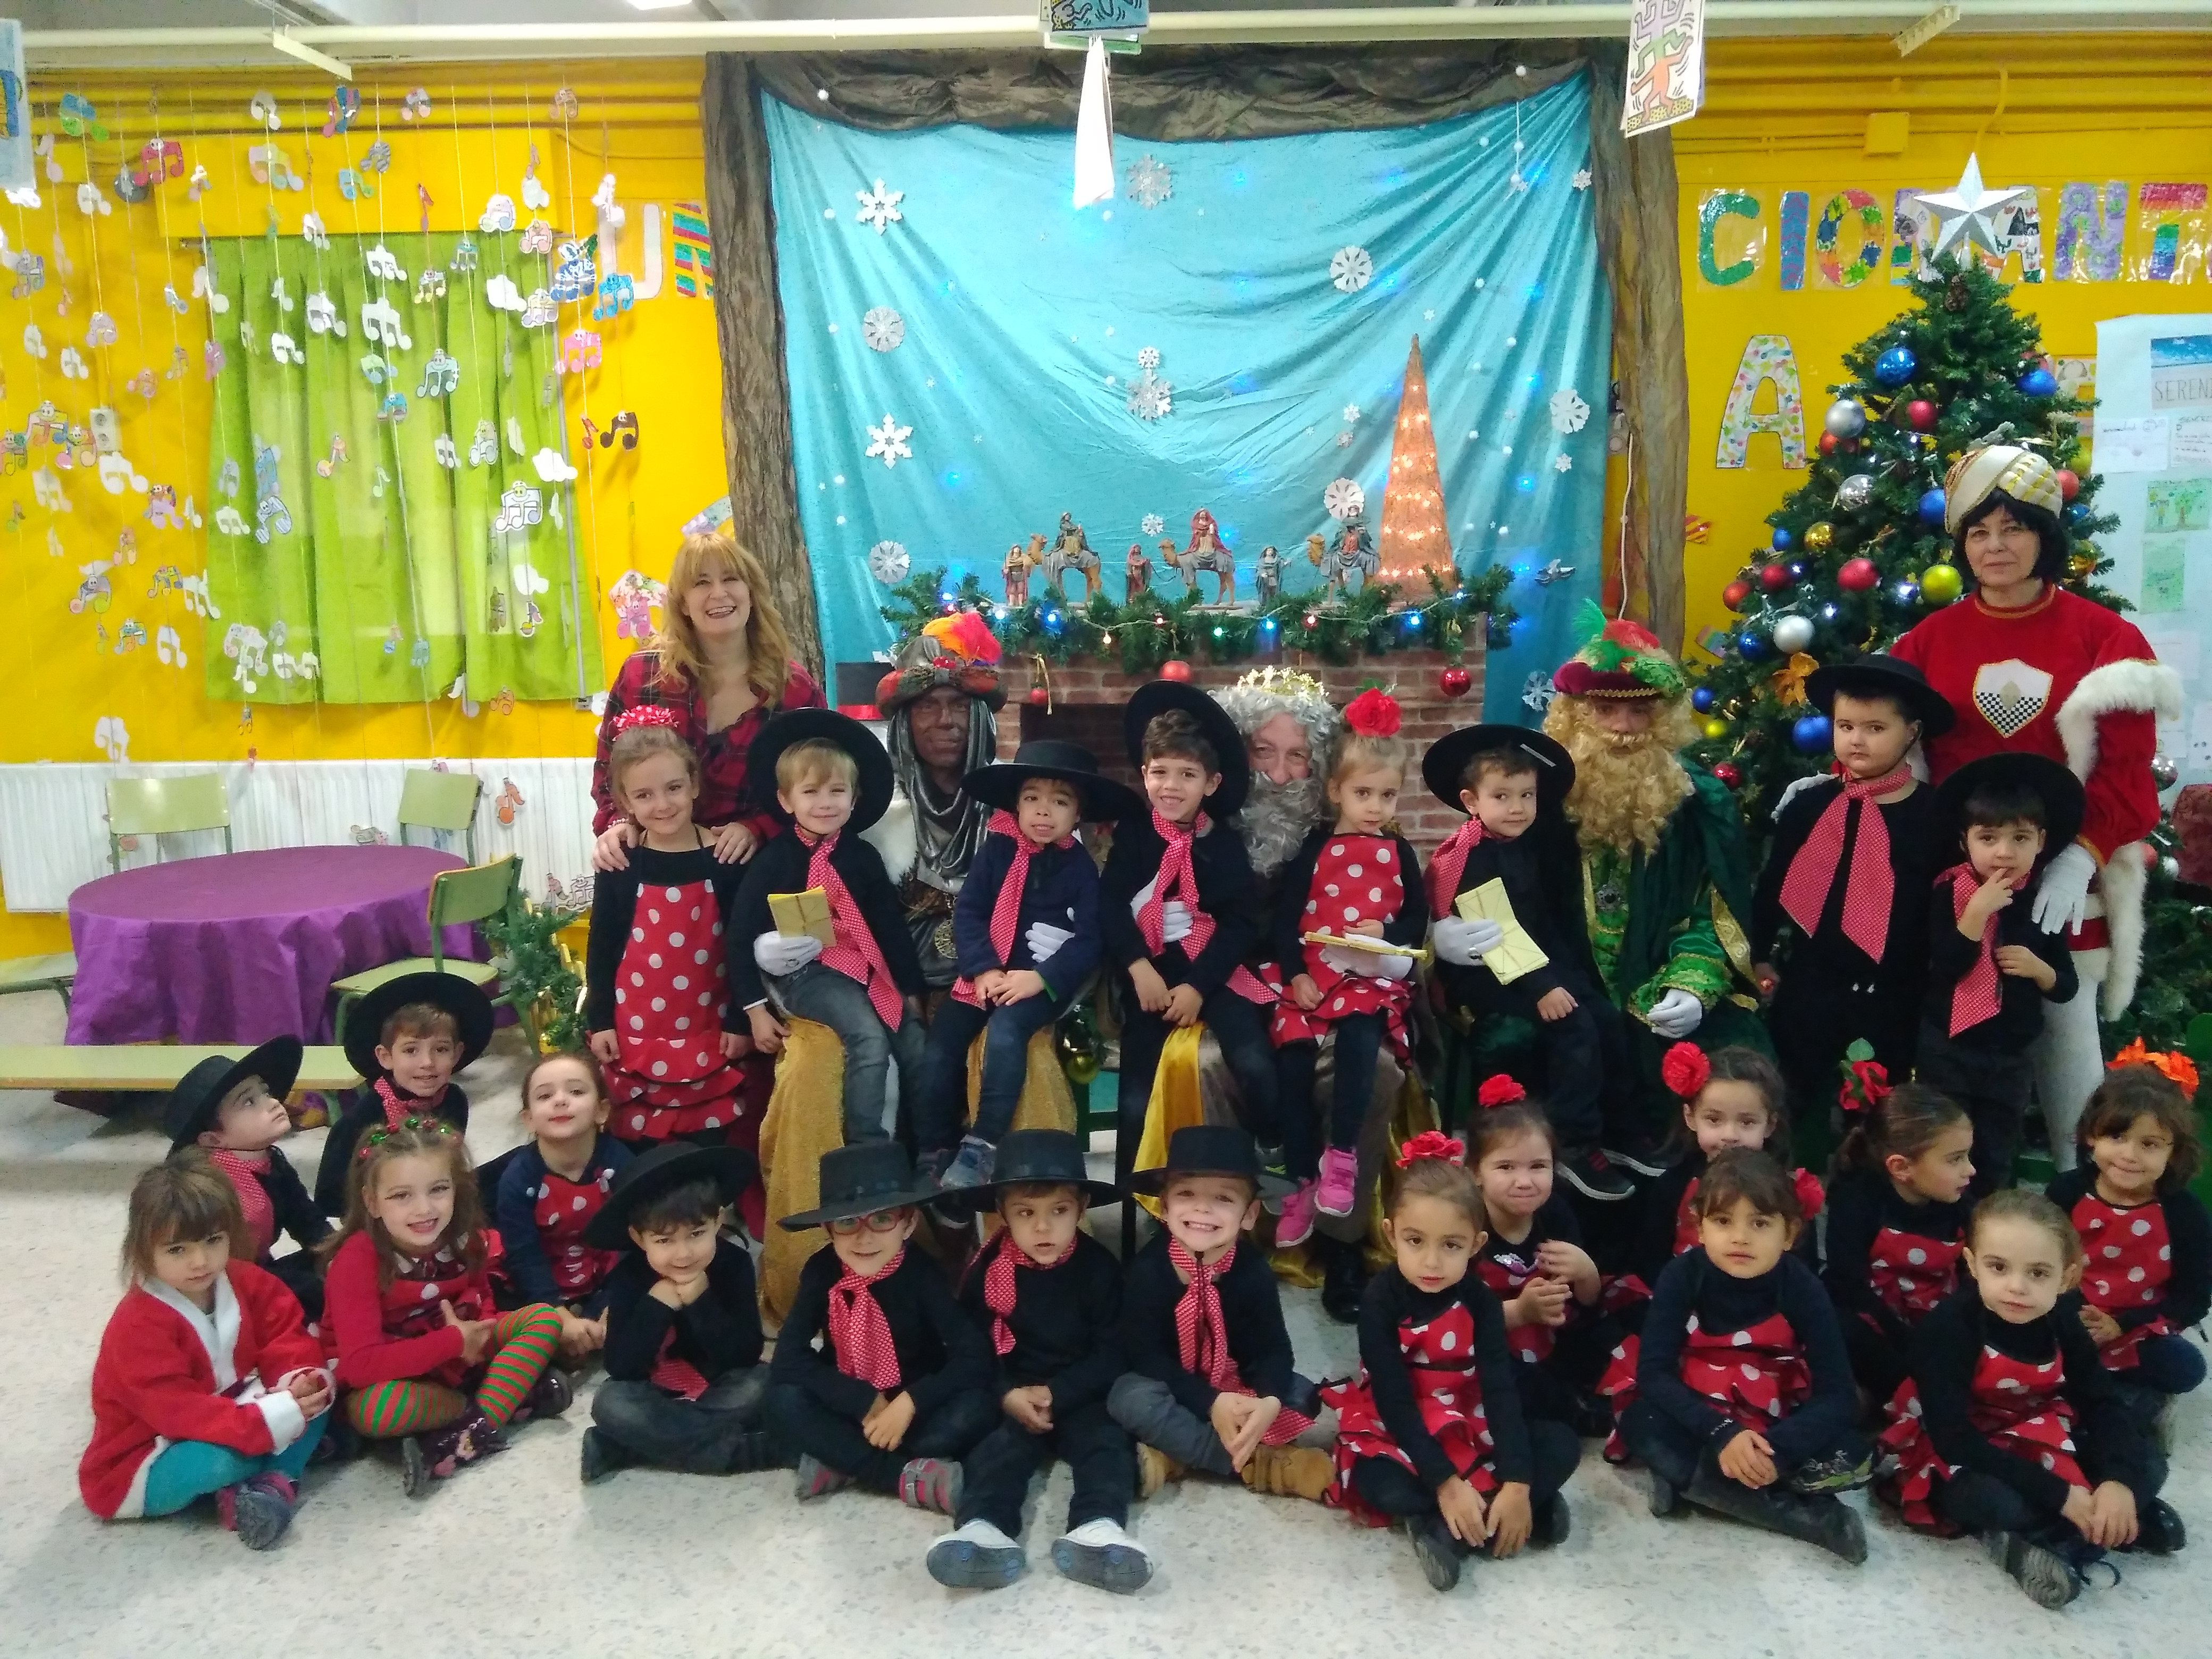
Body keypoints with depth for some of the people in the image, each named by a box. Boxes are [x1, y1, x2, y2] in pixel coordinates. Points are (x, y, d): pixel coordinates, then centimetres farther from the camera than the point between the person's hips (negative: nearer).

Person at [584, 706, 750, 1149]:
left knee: (708, 1144, 10)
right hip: (634, 1031, 1)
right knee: (635, 1144, 10)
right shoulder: (619, 864, -6)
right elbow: (601, 946, 2)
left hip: (707, 1031, 0)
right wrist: (599, 1020, 0)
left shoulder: (724, 859, -8)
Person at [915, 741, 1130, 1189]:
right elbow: (967, 912, -1)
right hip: (986, 974, 3)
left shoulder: (1080, 865, 0)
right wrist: (983, 970, -16)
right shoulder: (997, 849, 4)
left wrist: (1041, 978, -19)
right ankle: (933, 1154, -1)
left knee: (1005, 1030, -32)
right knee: (940, 1044, -15)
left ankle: (982, 1147, -24)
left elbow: (1091, 939, -5)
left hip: (1043, 980, -3)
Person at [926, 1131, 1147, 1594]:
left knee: (1108, 1441, -26)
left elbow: (1111, 1353, -7)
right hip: (1011, 1398, 0)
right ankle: (983, 1529, -49)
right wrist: (1007, 1395, -18)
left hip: (1083, 1397, 0)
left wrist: (1056, 1394, -19)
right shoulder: (986, 1270, -2)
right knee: (996, 1447, -26)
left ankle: (1098, 1529, -47)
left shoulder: (1099, 1268, -5)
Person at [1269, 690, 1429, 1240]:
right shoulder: (1316, 847, 7)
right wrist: (1296, 973, -8)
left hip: (1376, 979, 0)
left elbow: (1418, 918, 12)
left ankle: (1342, 1154, -14)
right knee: (1291, 1063, -15)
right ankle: (1302, 1181, -2)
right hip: (1312, 978, 1)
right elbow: (1285, 915, 3)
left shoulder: (1399, 852, 10)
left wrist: (1387, 934, -10)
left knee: (1357, 1041, -30)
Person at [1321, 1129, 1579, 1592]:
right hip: (1396, 1431, -4)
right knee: (1381, 1485, -35)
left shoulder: (1479, 1299, -11)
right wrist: (1446, 1483, -30)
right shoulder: (1381, 1300, -20)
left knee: (1562, 1446, -15)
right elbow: (1394, 1401, -22)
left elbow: (1501, 1389, -16)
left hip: (1469, 1426, 4)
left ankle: (1443, 1530, -23)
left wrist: (1517, 1485, -27)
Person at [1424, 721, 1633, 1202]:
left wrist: (1564, 977, 0)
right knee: (1576, 1030, -21)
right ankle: (1573, 1147, -12)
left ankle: (1616, 1128, 10)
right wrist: (1540, 988, -25)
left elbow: (1556, 921, 13)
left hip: (1544, 969, 8)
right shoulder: (1472, 860, -15)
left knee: (1610, 1021, -4)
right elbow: (1493, 934, -22)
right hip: (1485, 979, -8)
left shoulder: (1534, 848, 9)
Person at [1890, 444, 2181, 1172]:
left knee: (2065, 1024, 5)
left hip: (2062, 875, -1)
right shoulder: (1930, 639, 5)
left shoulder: (2108, 638, 0)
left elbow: (2126, 771, -5)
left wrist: (2080, 857, -19)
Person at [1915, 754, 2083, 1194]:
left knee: (1996, 1164, 15)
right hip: (1947, 1049, -3)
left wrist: (2037, 968, -16)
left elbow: (2066, 986, 5)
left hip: (2012, 1057, 3)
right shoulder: (1949, 894, -11)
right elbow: (1943, 969, -22)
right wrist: (1977, 911, -27)